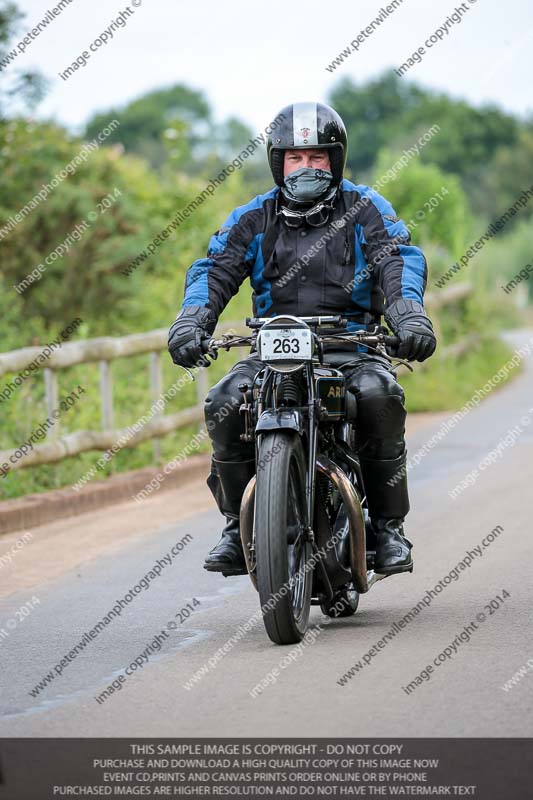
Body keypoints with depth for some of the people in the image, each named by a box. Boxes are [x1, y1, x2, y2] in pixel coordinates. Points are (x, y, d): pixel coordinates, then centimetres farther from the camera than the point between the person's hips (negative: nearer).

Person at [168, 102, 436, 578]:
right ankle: (238, 526, -7)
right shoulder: (253, 219, 12)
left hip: (353, 346, -2)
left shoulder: (365, 209, 7)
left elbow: (401, 260, -8)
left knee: (380, 396, -34)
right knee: (224, 404, -26)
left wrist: (409, 312, -31)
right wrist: (191, 321, -22)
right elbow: (214, 270, 0)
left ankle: (388, 525, -19)